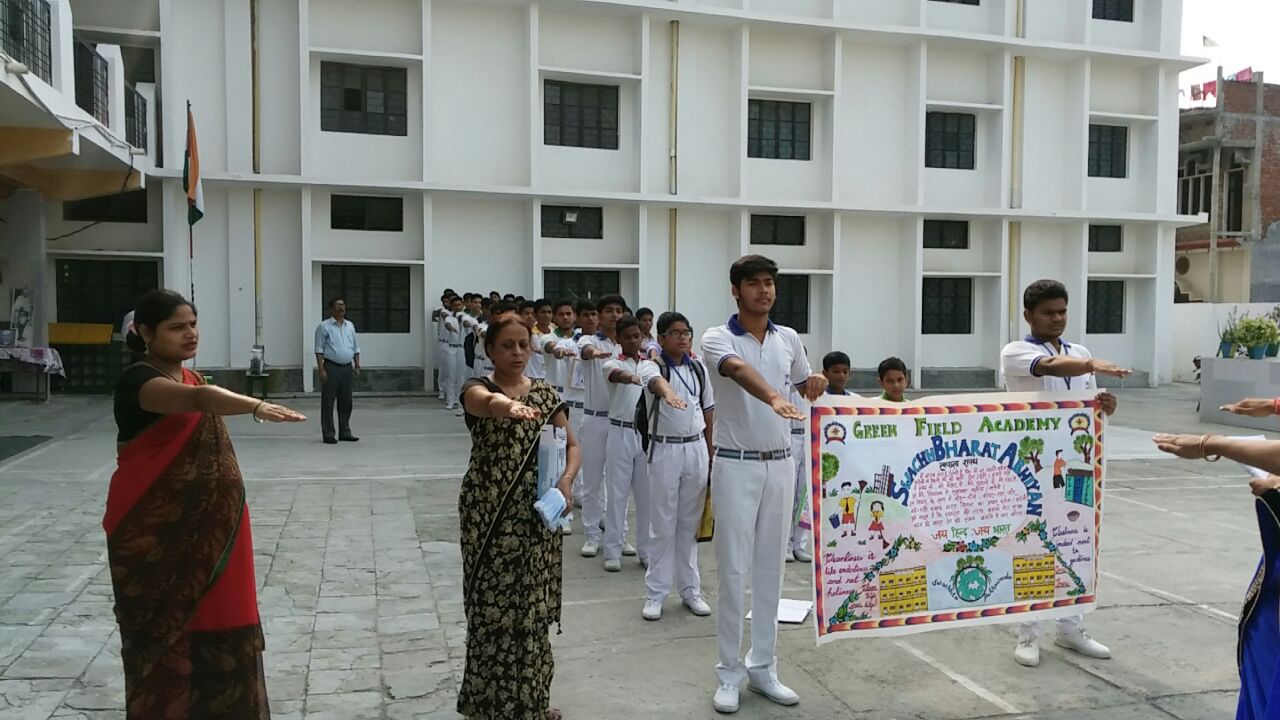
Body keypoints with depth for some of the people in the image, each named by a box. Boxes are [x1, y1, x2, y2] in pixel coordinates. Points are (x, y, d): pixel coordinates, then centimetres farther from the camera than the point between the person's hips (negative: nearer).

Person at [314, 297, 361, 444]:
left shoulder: (350, 326, 15)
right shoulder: (324, 327, -2)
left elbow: (356, 348, 18)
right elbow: (319, 349, -7)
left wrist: (357, 366, 10)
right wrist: (321, 370, -14)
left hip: (347, 367, 6)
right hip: (331, 367, -5)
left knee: (346, 402, 8)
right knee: (328, 402, -2)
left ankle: (345, 433, 16)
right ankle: (328, 434, 2)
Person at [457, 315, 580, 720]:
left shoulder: (546, 393, 7)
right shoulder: (478, 388, -8)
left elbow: (571, 444, 8)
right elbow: (487, 402, -33)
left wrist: (566, 478, -13)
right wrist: (509, 406, -57)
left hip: (537, 515, 4)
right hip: (488, 513, -4)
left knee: (533, 606, 10)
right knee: (493, 605, 1)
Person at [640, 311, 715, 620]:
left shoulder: (699, 368, 6)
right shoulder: (654, 366, -8)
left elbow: (709, 412, 12)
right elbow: (655, 381, -34)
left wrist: (711, 454, 9)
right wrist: (666, 392, -57)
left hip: (697, 449, 4)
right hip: (665, 450, -4)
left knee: (690, 522, 13)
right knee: (663, 525, 2)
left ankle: (690, 589, 24)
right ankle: (655, 594, 12)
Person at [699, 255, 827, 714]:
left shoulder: (789, 339, 7)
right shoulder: (717, 338, -10)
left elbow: (804, 385, 21)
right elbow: (740, 370, -31)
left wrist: (816, 384, -4)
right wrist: (774, 398, -51)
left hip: (780, 465, 5)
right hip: (736, 466, -5)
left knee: (770, 570, 11)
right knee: (733, 572, 1)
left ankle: (763, 667, 24)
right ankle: (730, 672, 14)